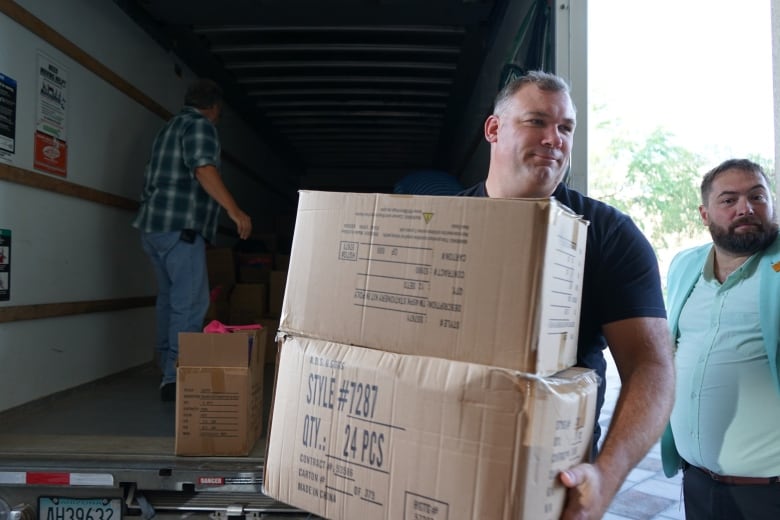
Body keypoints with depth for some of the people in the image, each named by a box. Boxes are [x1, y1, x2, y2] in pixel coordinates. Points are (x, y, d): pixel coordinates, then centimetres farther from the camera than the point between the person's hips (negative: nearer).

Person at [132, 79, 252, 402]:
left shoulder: (170, 127, 24)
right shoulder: (200, 125, -4)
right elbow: (203, 169, -21)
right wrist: (234, 210, -28)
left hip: (154, 225, 10)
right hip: (180, 227, -10)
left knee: (169, 299, 15)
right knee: (191, 303, -10)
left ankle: (167, 369, 22)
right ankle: (176, 377, -13)